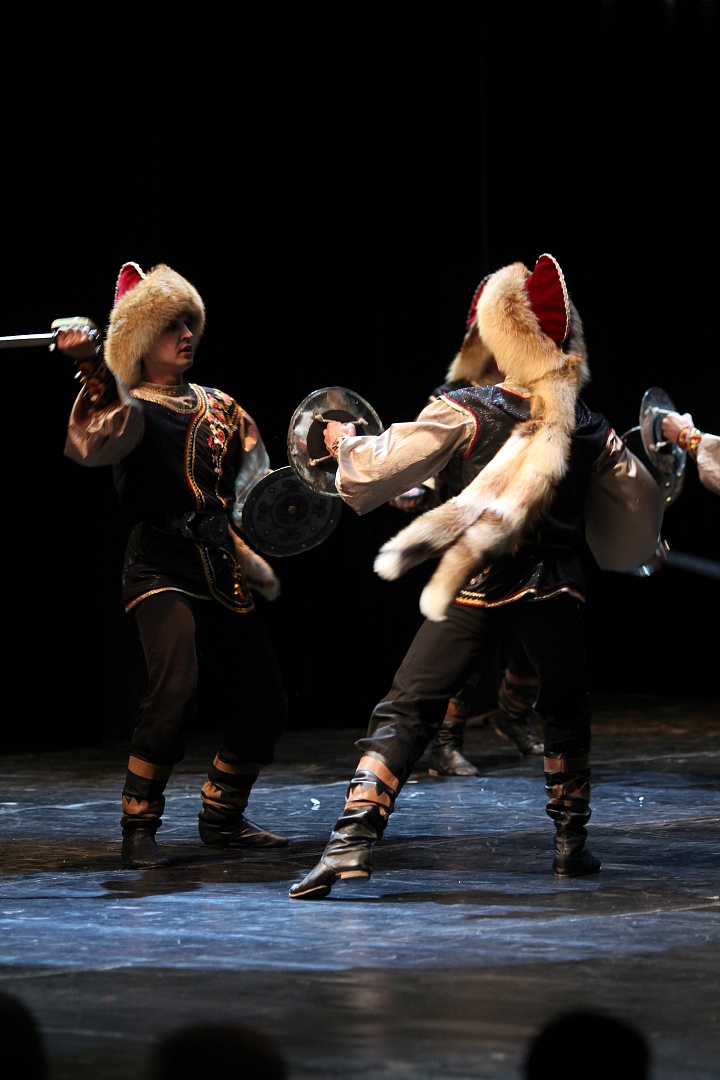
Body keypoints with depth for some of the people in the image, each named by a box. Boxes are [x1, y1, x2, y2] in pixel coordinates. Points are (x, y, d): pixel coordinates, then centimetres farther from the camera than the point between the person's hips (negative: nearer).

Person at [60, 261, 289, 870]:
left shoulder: (218, 408, 17)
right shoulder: (132, 408, -2)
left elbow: (253, 479, 21)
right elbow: (100, 436, -25)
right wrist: (92, 368, -41)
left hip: (223, 569, 7)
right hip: (162, 567, -7)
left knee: (263, 702, 7)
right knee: (174, 687, -26)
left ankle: (222, 818, 26)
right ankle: (139, 829, -14)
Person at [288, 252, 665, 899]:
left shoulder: (466, 413, -5)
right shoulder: (590, 428, 4)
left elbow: (382, 467, -2)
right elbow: (640, 507, 15)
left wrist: (347, 444, 18)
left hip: (478, 590, -2)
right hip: (557, 593, 2)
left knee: (406, 711, 0)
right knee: (565, 712, 26)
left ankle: (352, 841, -14)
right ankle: (571, 843, 29)